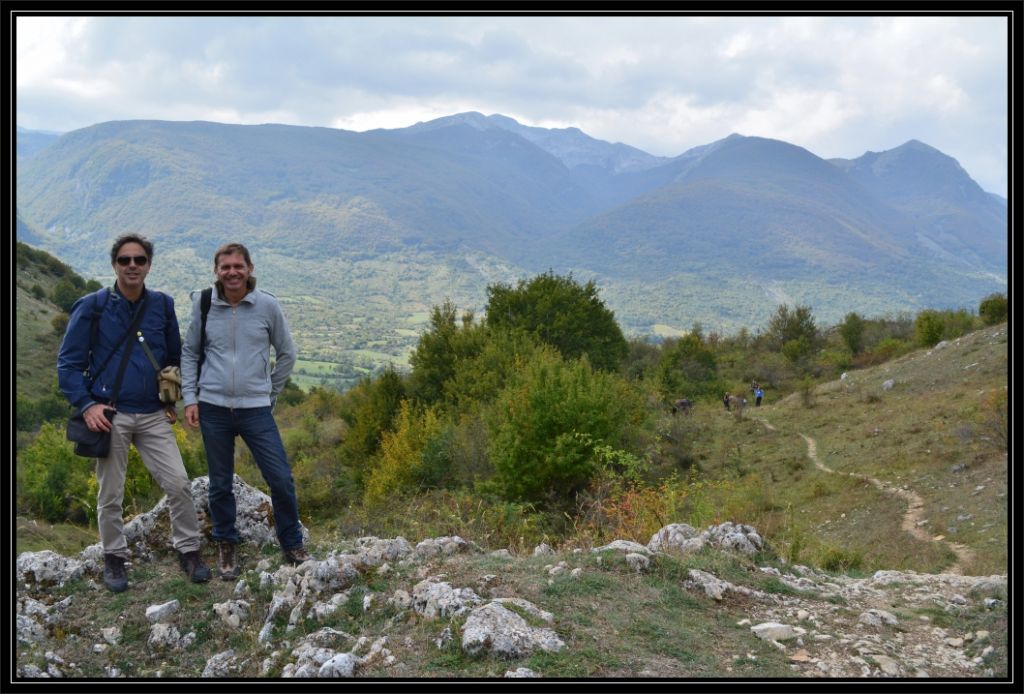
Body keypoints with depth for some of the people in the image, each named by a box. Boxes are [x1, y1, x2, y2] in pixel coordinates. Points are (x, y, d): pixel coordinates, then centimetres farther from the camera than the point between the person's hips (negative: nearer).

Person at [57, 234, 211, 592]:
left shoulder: (162, 305, 4)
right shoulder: (92, 307, -5)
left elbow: (175, 358, 16)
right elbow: (68, 363, -2)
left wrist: (172, 401, 9)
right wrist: (86, 405, -13)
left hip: (153, 416, 2)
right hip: (110, 415, -2)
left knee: (179, 483, -3)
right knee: (110, 495, 7)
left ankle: (189, 550, 13)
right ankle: (114, 558, 24)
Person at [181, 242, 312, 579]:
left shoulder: (267, 305, -3)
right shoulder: (204, 305, 0)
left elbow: (287, 353, 7)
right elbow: (190, 353, 10)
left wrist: (270, 393, 9)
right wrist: (190, 398, 3)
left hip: (256, 408, -1)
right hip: (213, 408, 1)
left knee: (282, 480, -3)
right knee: (220, 484, 10)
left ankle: (292, 546, 16)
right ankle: (226, 547, 27)